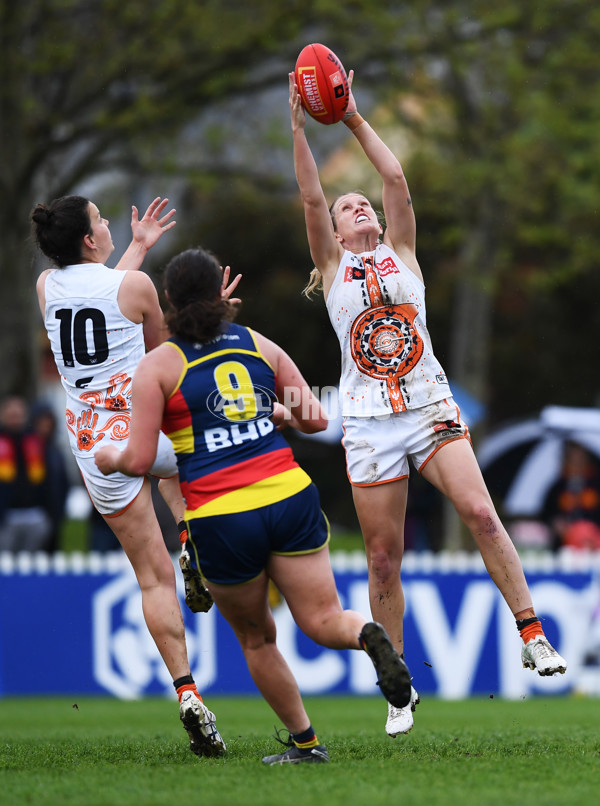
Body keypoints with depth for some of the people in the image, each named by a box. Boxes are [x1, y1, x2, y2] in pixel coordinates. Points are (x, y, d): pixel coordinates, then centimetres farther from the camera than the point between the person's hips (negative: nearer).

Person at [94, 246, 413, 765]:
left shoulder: (158, 366, 1)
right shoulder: (260, 346, 11)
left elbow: (139, 461, -4)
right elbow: (316, 419, 12)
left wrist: (109, 459, 18)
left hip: (221, 520, -2)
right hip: (290, 497, 2)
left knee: (256, 638, 18)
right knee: (323, 622, 1)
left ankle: (305, 742, 23)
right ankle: (369, 634, -32)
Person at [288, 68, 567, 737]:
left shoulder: (401, 254, 14)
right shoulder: (333, 270, 11)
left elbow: (396, 180, 4)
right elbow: (310, 198, -1)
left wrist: (355, 120, 7)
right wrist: (297, 126, -5)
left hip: (430, 410, 0)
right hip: (368, 424, 0)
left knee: (480, 513, -19)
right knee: (383, 557, -1)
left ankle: (532, 634, -13)